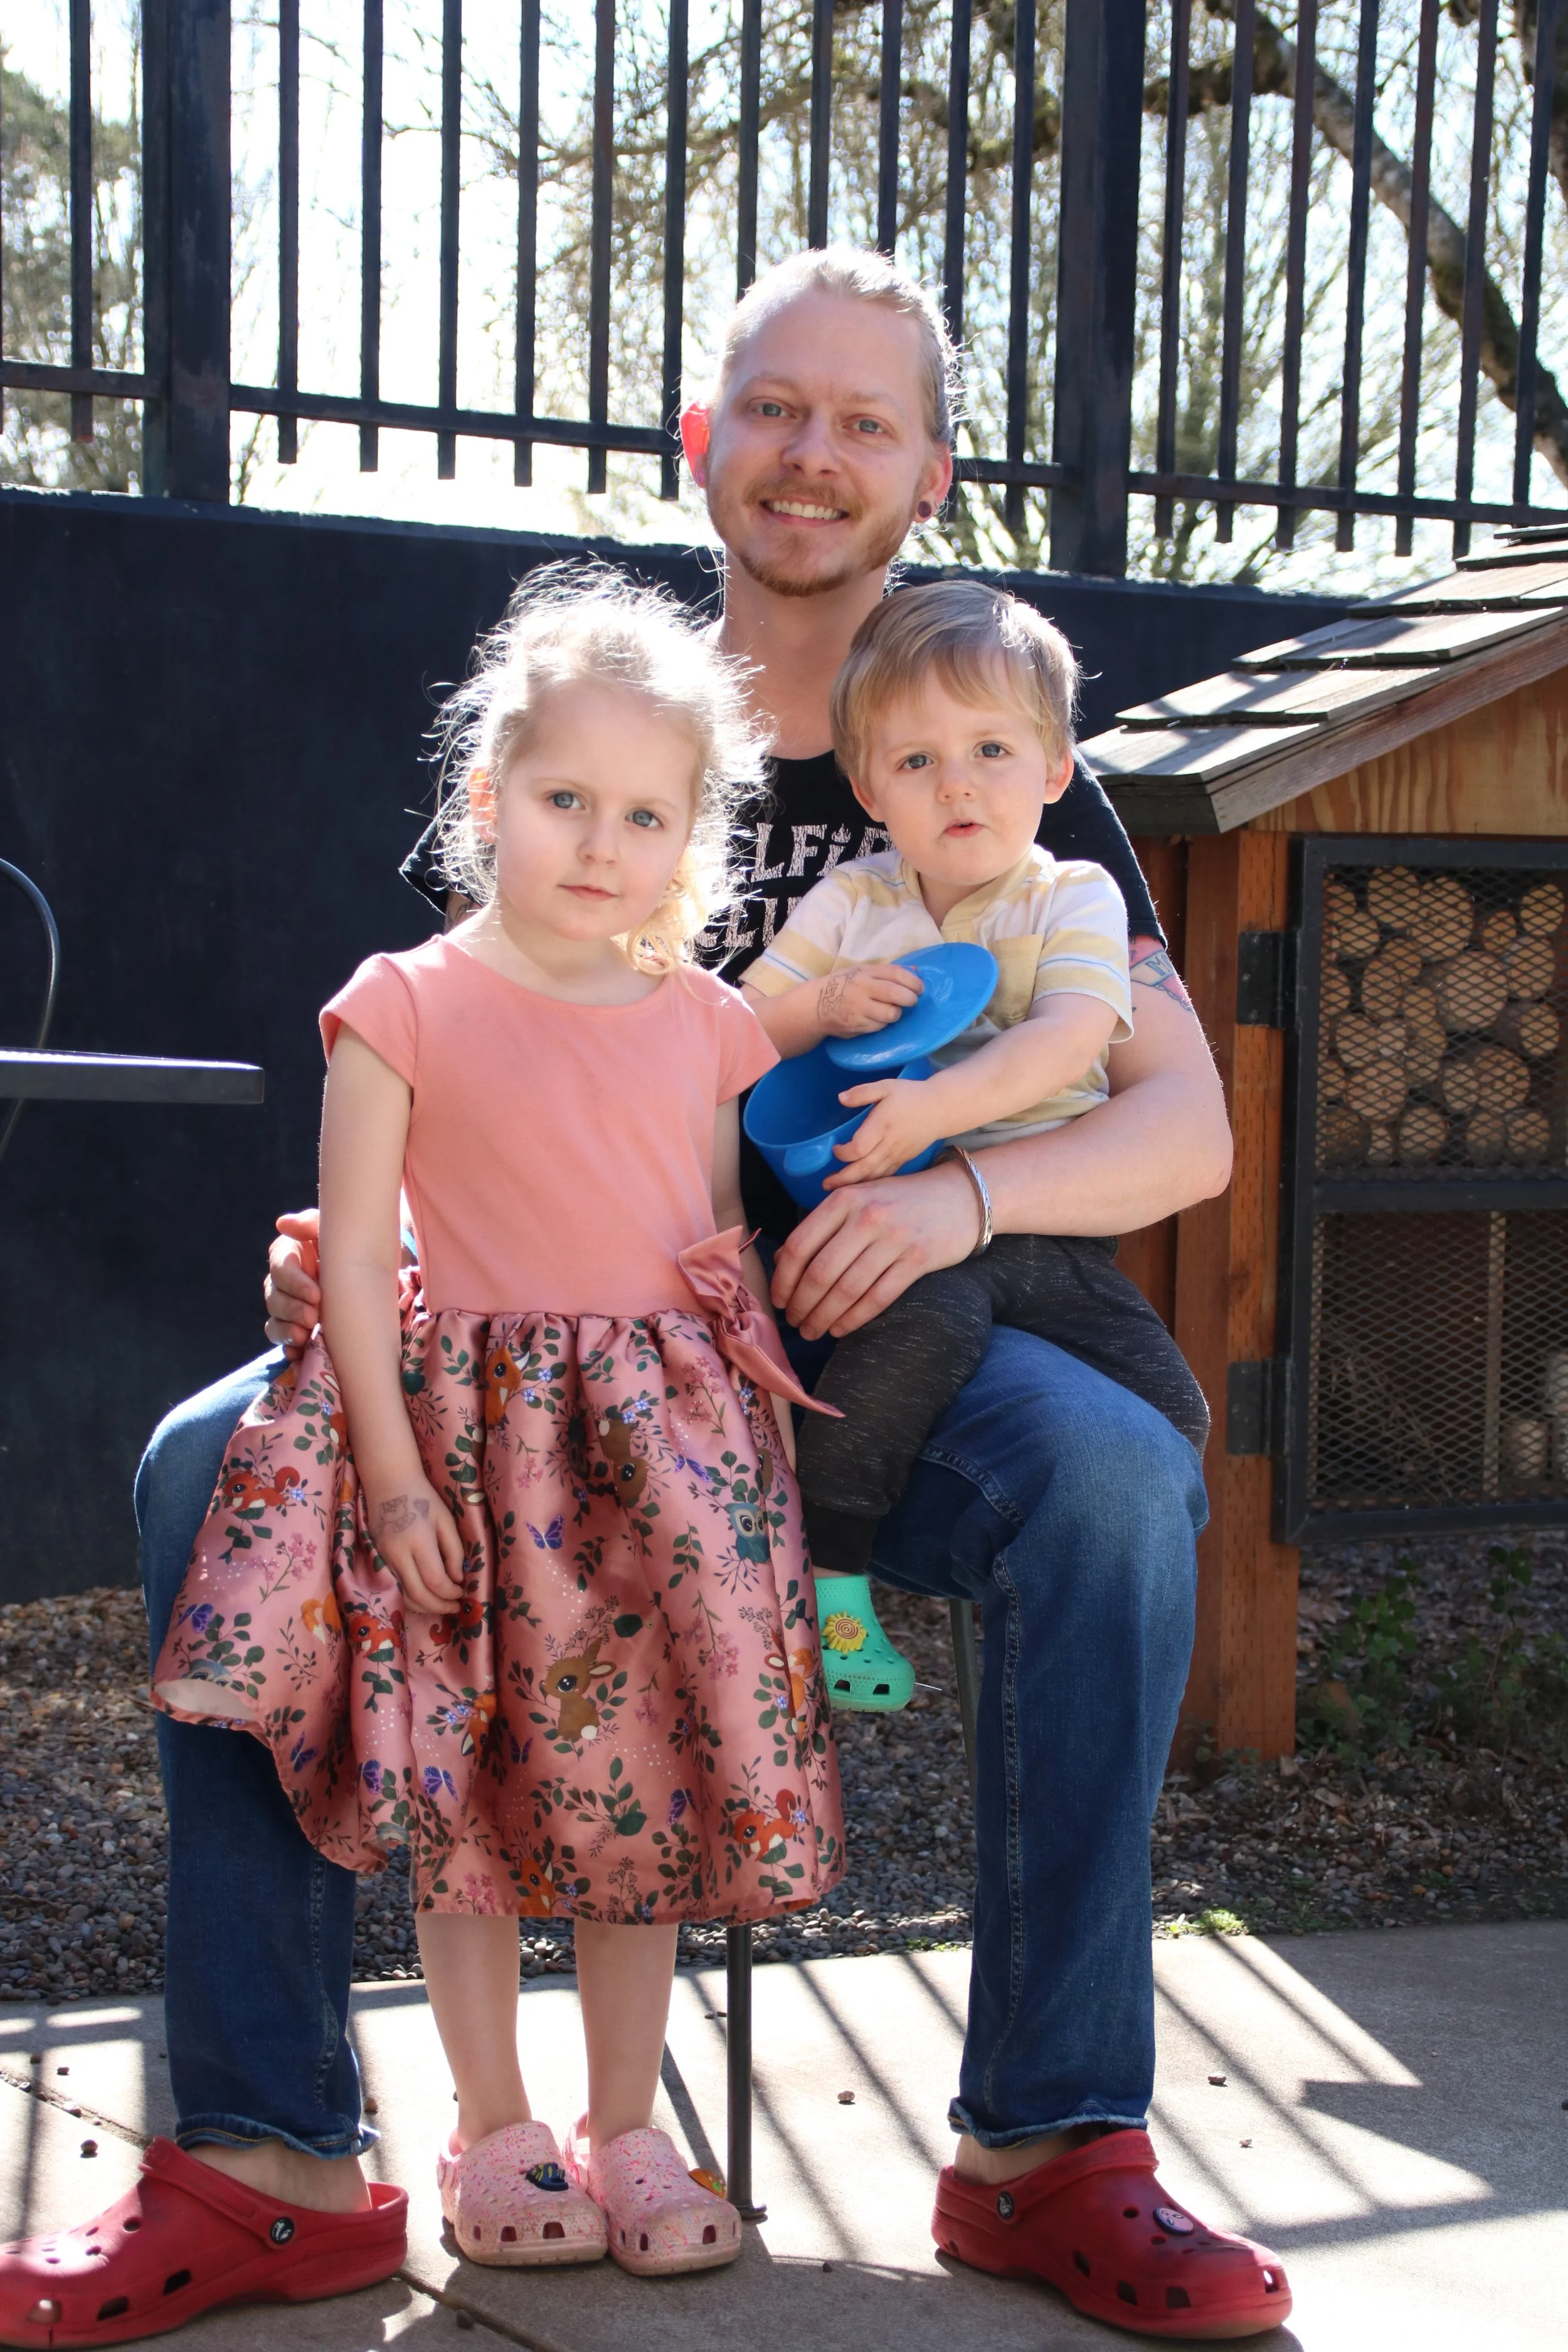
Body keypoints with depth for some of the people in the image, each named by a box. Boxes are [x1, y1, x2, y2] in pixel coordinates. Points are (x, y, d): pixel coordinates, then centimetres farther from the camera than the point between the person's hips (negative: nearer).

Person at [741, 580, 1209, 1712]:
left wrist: (938, 1105, -28)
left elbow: (1069, 1038, -13)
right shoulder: (849, 903, 12)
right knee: (929, 1323, -35)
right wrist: (824, 1004, -7)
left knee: (1170, 1412, -14)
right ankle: (829, 1569, -20)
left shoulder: (1074, 898, 5)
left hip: (1046, 1226, 2)